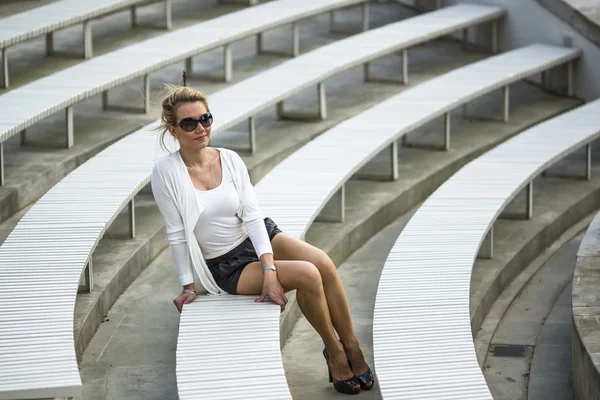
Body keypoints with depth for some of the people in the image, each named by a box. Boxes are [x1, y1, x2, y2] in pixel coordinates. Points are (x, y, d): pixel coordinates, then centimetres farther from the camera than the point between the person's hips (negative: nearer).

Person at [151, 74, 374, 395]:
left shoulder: (229, 160, -4)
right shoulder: (166, 171, -14)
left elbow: (252, 217, -8)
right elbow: (177, 234, -10)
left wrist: (269, 270, -19)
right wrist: (188, 288, -8)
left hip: (258, 238, 4)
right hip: (226, 266, -4)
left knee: (323, 263, -24)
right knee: (308, 275, -25)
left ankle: (351, 346, -11)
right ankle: (334, 352, -5)